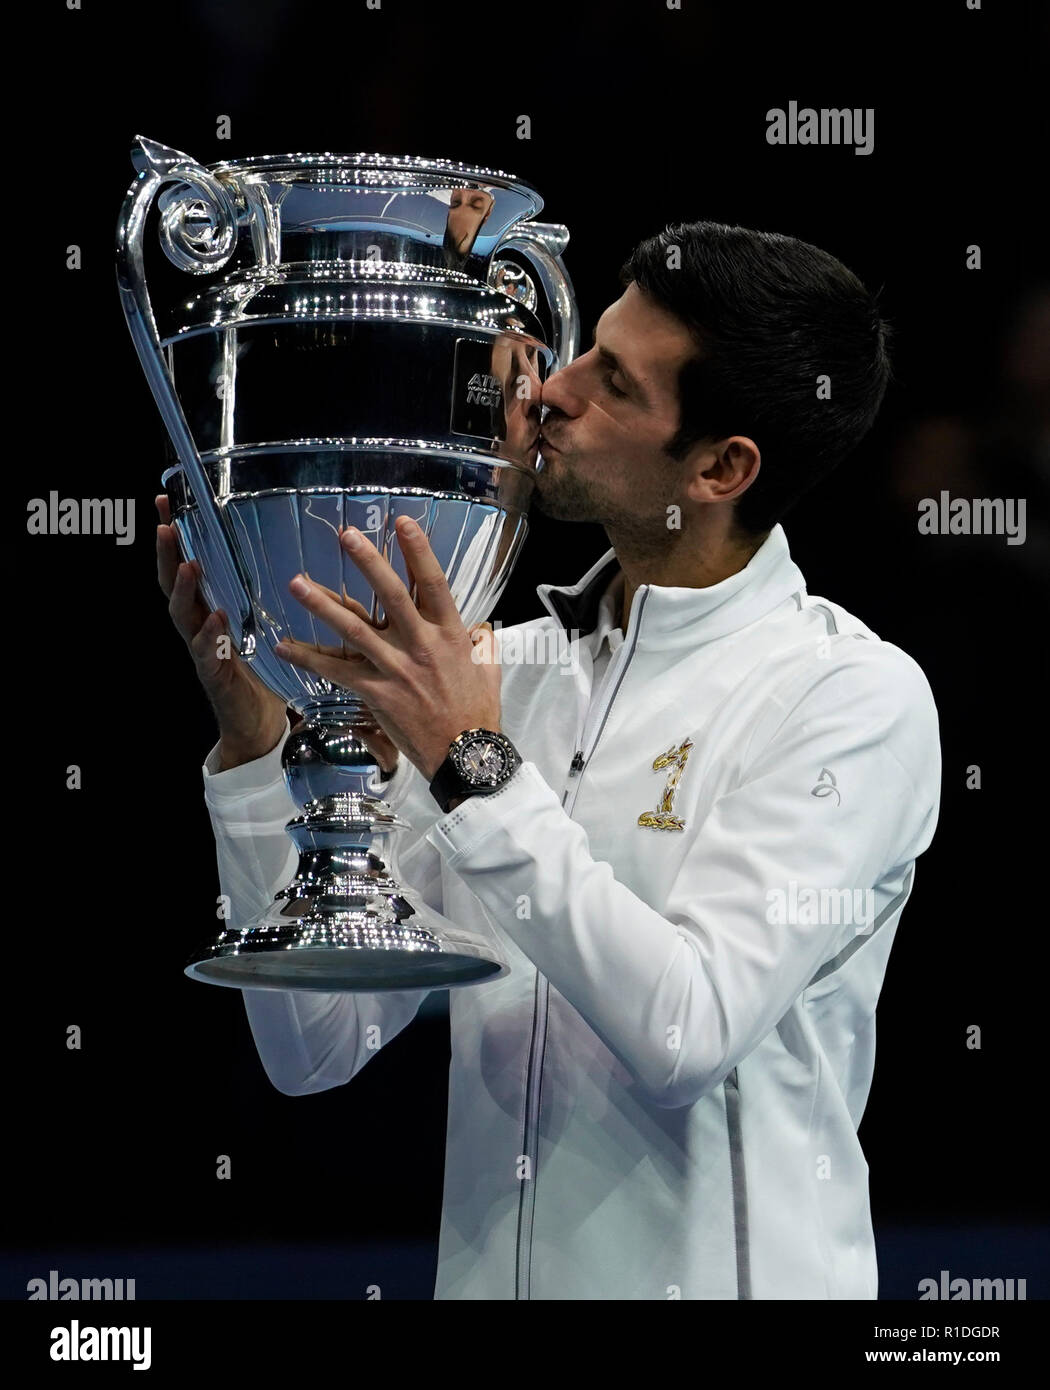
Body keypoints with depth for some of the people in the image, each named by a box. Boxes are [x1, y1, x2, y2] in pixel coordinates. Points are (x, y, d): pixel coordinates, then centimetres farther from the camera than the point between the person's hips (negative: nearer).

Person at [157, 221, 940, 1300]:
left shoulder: (855, 698, -11)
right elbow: (316, 1050, 1)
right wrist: (252, 740, -7)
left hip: (722, 1272, -5)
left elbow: (692, 1030, -22)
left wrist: (474, 767, -24)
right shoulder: (498, 672, 4)